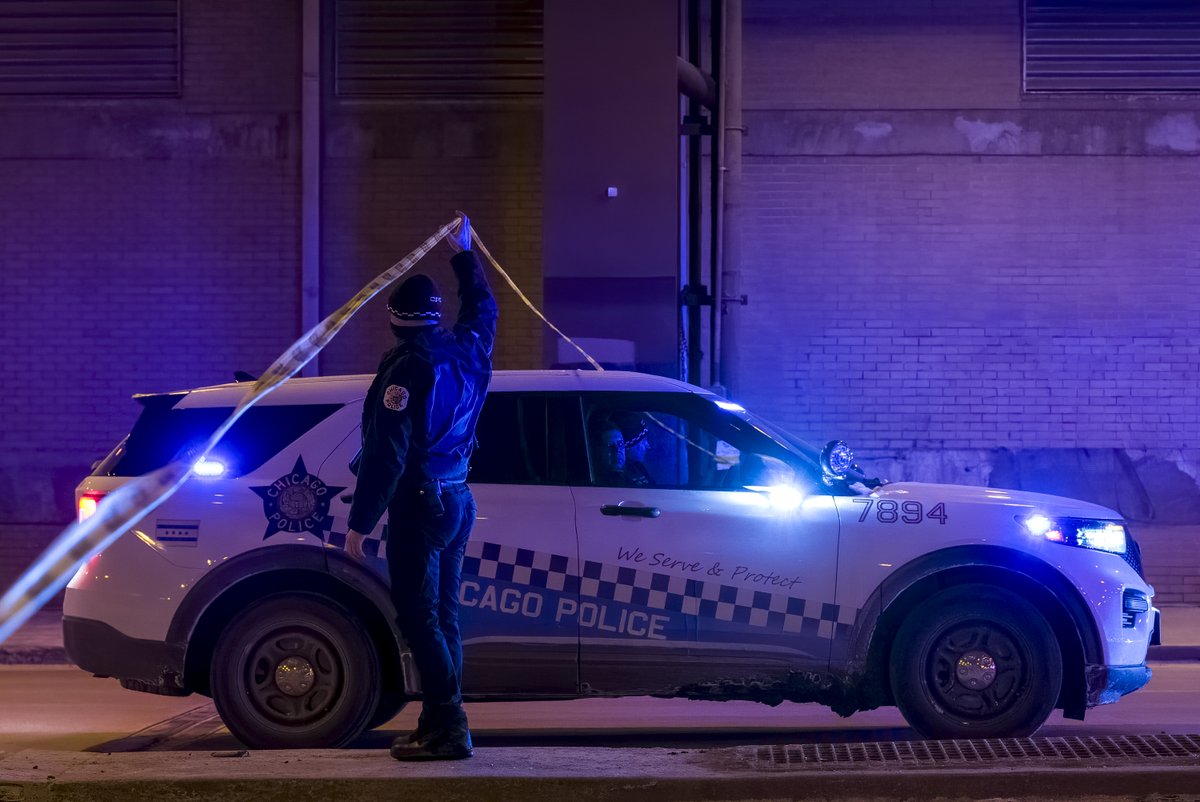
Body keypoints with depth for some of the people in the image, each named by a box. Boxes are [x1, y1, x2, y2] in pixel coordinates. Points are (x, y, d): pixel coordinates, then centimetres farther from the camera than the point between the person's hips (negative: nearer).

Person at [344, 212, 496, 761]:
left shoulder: (408, 367, -17)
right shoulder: (467, 352, 6)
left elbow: (385, 453, -21)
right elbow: (482, 307, 31)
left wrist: (360, 522, -18)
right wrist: (464, 255, 46)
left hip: (419, 505, -9)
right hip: (458, 501, 9)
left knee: (418, 617, -7)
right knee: (441, 615, 13)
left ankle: (448, 725, -11)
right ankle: (440, 724, 16)